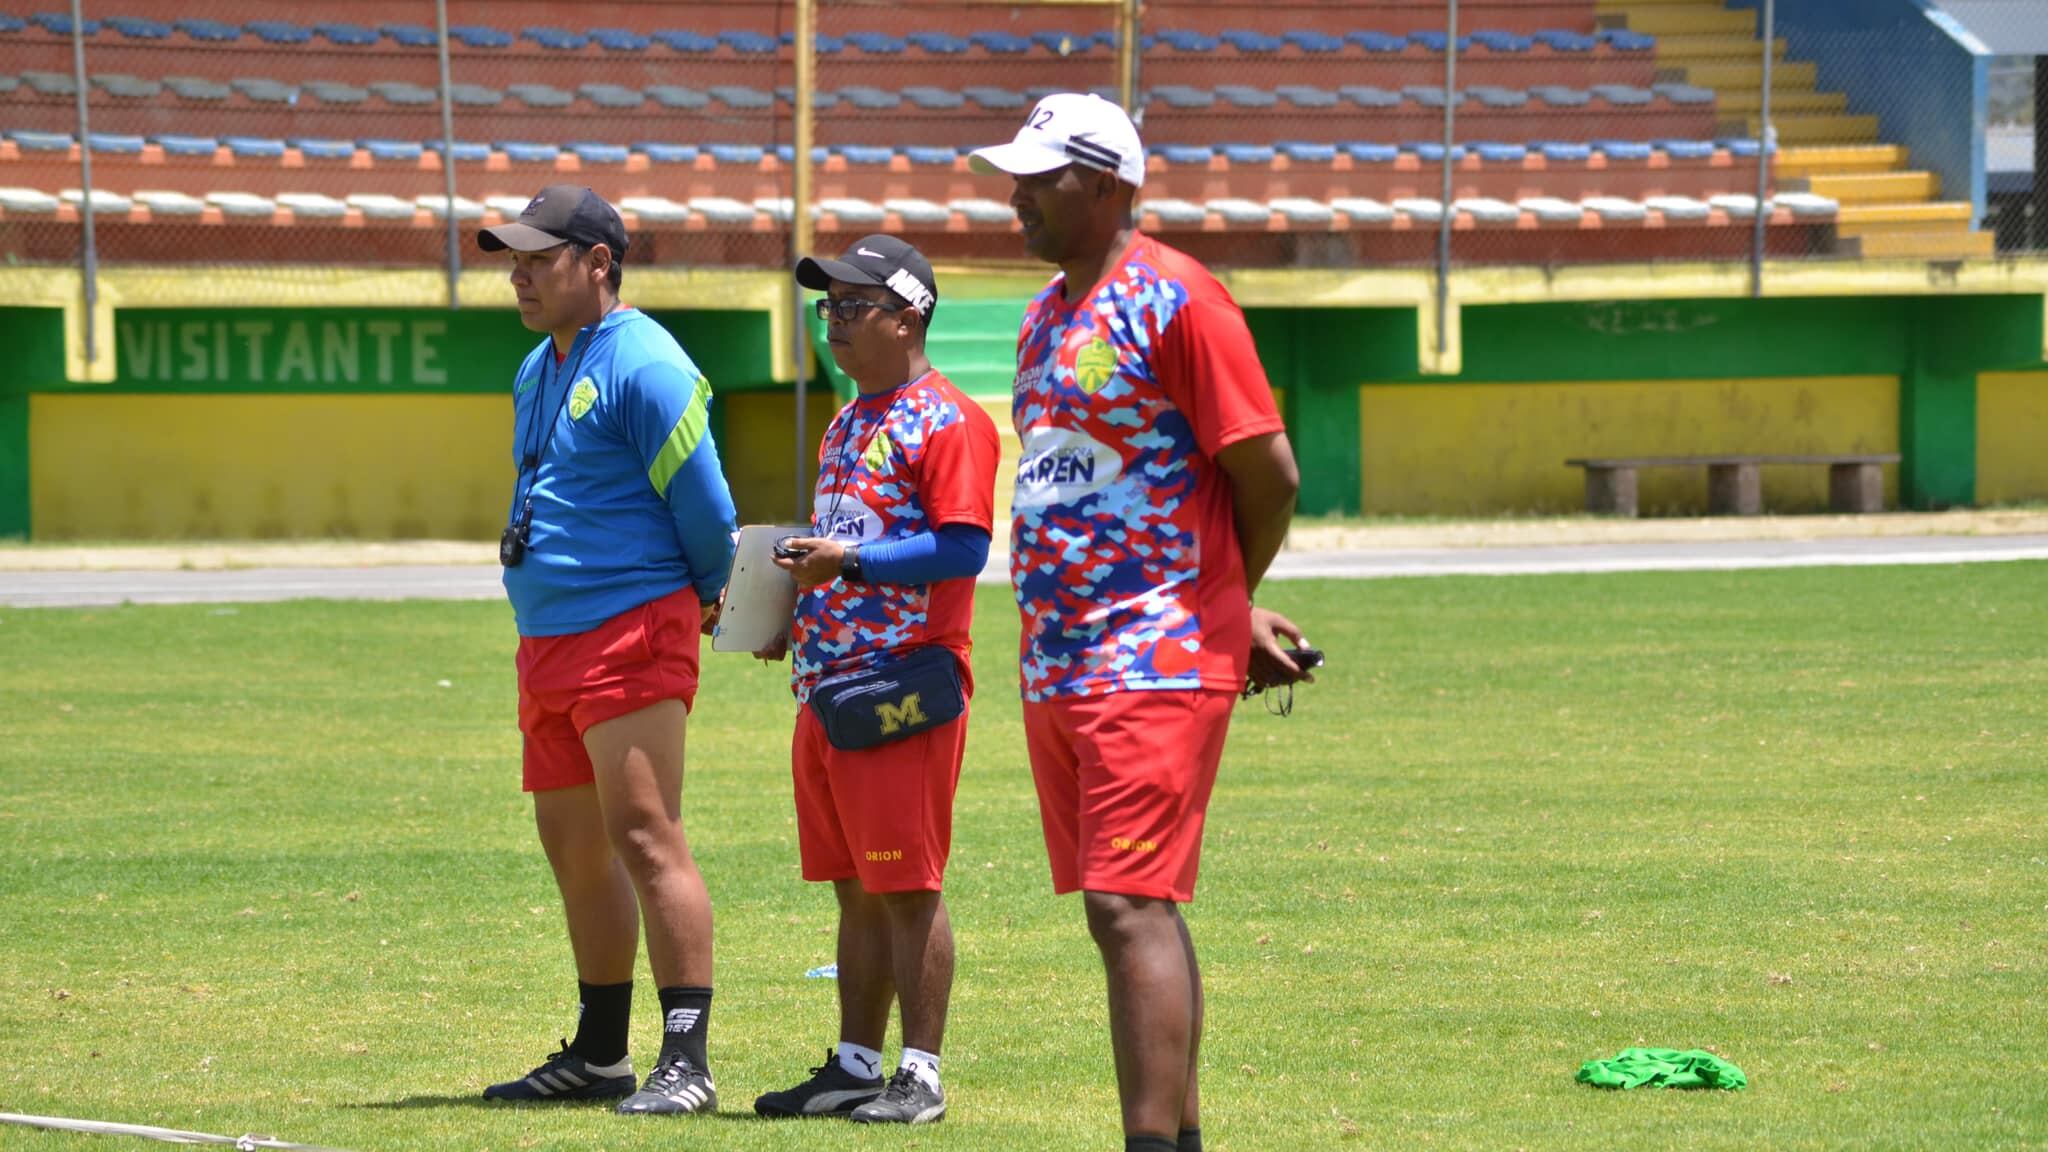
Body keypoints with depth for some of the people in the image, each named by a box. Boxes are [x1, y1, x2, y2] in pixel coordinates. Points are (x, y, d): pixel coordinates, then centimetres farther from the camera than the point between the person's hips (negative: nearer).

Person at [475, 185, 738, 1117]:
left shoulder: (644, 365, -12)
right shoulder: (537, 373, 17)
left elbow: (706, 511, -13)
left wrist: (700, 598, 4)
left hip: (631, 634, -10)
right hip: (548, 644, 10)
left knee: (642, 834, -14)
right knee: (574, 847, 13)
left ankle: (686, 1062, -15)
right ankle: (598, 1057, 23)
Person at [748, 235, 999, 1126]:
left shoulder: (946, 422, -10)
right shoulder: (849, 423, 20)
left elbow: (963, 548, -18)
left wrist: (848, 562, -22)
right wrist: (792, 611, 13)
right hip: (827, 684, 9)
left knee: (906, 886, -7)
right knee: (856, 889, 12)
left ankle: (920, 1076, -5)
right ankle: (854, 1066, 16)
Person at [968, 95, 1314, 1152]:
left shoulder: (1175, 299, -11)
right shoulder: (1047, 316, 16)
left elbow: (1269, 476, -11)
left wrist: (1220, 604, 6)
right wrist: (1226, 611, 17)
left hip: (1156, 666, -9)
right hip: (1058, 662, 9)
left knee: (1131, 907, -15)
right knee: (1129, 910, 12)